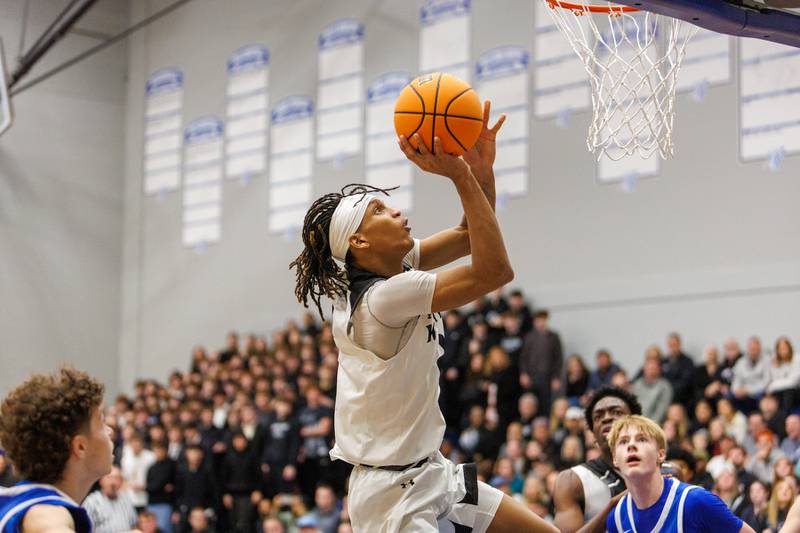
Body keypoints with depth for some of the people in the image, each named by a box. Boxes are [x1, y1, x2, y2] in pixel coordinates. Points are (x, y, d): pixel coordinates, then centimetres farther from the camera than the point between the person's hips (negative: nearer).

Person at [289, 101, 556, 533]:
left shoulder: (390, 269, 4)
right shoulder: (384, 297, -23)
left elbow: (470, 236, 11)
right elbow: (494, 271, -25)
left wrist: (482, 168, -6)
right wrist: (461, 177, -26)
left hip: (430, 472, 10)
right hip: (394, 494, -10)